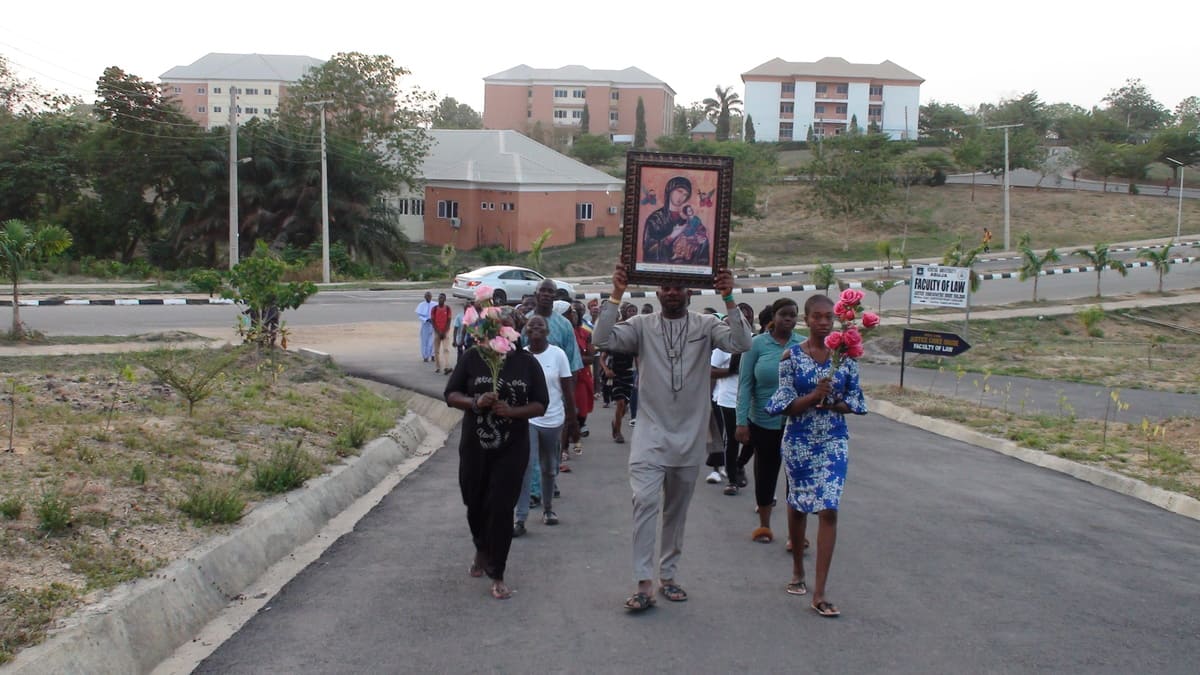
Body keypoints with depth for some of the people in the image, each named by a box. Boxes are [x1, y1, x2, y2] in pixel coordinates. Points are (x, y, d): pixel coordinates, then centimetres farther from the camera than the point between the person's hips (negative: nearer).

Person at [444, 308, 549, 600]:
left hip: (511, 449, -2)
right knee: (475, 503, 16)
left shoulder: (527, 362, -2)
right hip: (474, 447, 2)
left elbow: (541, 405, -1)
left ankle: (496, 575, 5)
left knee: (501, 509, -5)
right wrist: (475, 403, -21)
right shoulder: (473, 357, -1)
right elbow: (451, 395, -1)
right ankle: (482, 549, 46)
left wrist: (512, 411, -20)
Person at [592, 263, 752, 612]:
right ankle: (644, 584, -12)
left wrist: (729, 300, -25)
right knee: (645, 501, -15)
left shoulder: (706, 326, -1)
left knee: (677, 510, 13)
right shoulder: (642, 325, -2)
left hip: (689, 438, 2)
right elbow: (602, 339, -14)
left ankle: (667, 575, 27)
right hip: (651, 435, -2)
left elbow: (741, 343, -16)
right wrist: (616, 295, -22)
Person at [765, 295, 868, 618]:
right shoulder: (792, 355, -4)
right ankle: (798, 570, 38)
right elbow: (787, 405, -7)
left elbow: (855, 399, 5)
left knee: (828, 510, -8)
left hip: (833, 441, 0)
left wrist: (834, 404, -15)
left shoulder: (845, 354, 0)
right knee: (797, 505, 14)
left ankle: (819, 593, -6)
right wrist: (814, 397, -24)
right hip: (799, 441, 0)